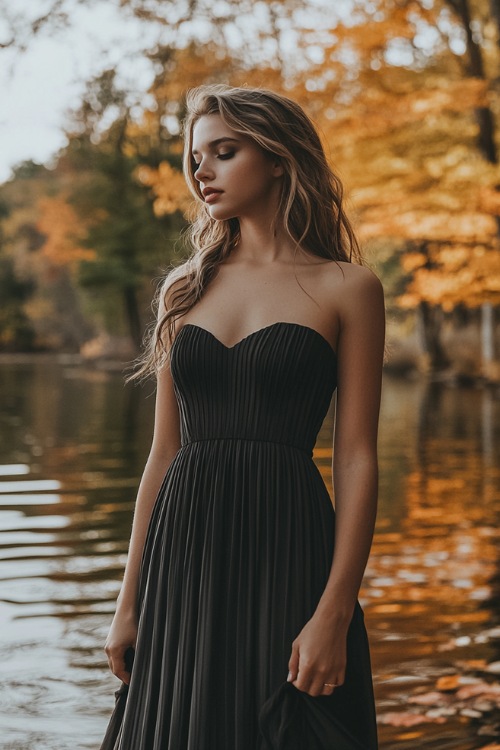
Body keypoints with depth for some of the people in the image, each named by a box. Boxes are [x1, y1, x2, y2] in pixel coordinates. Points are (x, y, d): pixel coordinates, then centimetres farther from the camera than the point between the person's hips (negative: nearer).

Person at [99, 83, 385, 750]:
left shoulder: (346, 288, 0)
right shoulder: (185, 287, 11)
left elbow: (356, 459, -5)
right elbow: (164, 453, 10)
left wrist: (334, 613, -13)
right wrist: (129, 602, 7)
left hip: (285, 552, -4)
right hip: (183, 551, 4)